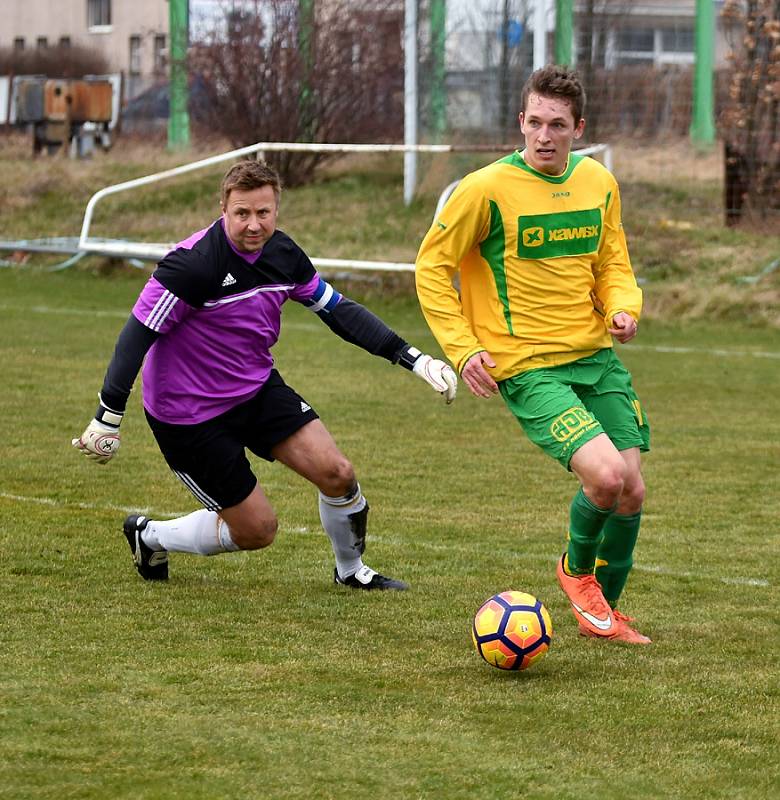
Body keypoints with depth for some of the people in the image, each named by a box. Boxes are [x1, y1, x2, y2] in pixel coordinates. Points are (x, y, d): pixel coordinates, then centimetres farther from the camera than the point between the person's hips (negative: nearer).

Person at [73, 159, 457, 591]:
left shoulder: (283, 254, -5)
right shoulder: (194, 263, -26)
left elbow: (337, 309, 7)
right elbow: (138, 333, -23)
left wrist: (412, 358, 2)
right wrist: (108, 418, -26)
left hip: (259, 390, 6)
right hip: (189, 415, -6)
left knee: (337, 474, -7)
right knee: (257, 529, -3)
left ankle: (352, 570, 22)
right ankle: (149, 535, 23)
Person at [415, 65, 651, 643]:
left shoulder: (599, 183, 5)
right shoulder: (487, 189, -12)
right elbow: (432, 265, -4)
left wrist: (623, 307, -4)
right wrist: (462, 348, -11)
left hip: (597, 356, 6)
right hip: (528, 369, -6)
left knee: (632, 490, 3)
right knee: (605, 475, -22)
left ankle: (606, 610, 27)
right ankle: (577, 569, 10)